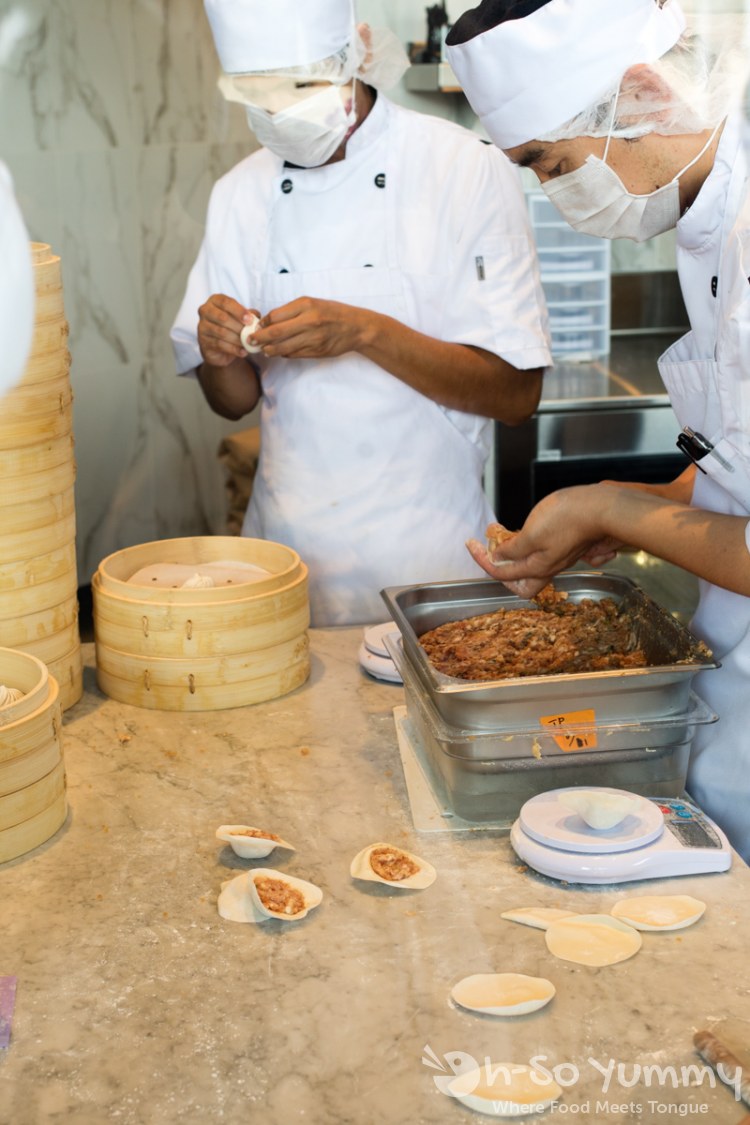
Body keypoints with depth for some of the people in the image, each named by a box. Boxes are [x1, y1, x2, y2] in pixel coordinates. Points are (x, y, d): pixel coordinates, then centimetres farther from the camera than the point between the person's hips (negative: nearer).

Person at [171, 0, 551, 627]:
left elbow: (516, 395, -14)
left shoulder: (469, 171, -10)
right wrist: (221, 355, -14)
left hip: (425, 549, -3)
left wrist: (367, 333, -25)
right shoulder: (241, 194, 3)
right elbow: (235, 401, 8)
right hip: (286, 550, 4)